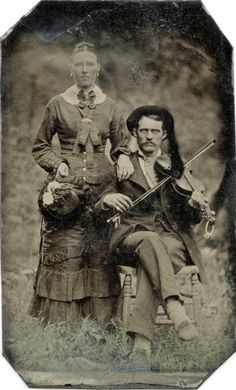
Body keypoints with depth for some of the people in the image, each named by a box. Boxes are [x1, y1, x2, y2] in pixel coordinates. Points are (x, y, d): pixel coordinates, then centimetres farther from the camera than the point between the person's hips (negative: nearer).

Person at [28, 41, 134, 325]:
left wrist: (123, 159, -6)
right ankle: (59, 322, 9)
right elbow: (40, 147, 10)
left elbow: (122, 145, 15)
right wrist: (58, 164, -7)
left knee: (100, 253, 1)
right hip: (65, 187, -1)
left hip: (101, 185, 2)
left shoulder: (110, 107, 9)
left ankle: (101, 319, 13)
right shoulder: (57, 105, 4)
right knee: (63, 252, -2)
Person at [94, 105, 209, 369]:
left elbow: (192, 219, 12)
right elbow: (98, 214, 9)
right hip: (132, 235, 0)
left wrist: (195, 205, -13)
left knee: (149, 262, -35)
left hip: (173, 238, 1)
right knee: (150, 241, -37)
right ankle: (176, 312, -51)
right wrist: (106, 200, -16)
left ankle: (142, 343, -41)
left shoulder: (178, 169, 19)